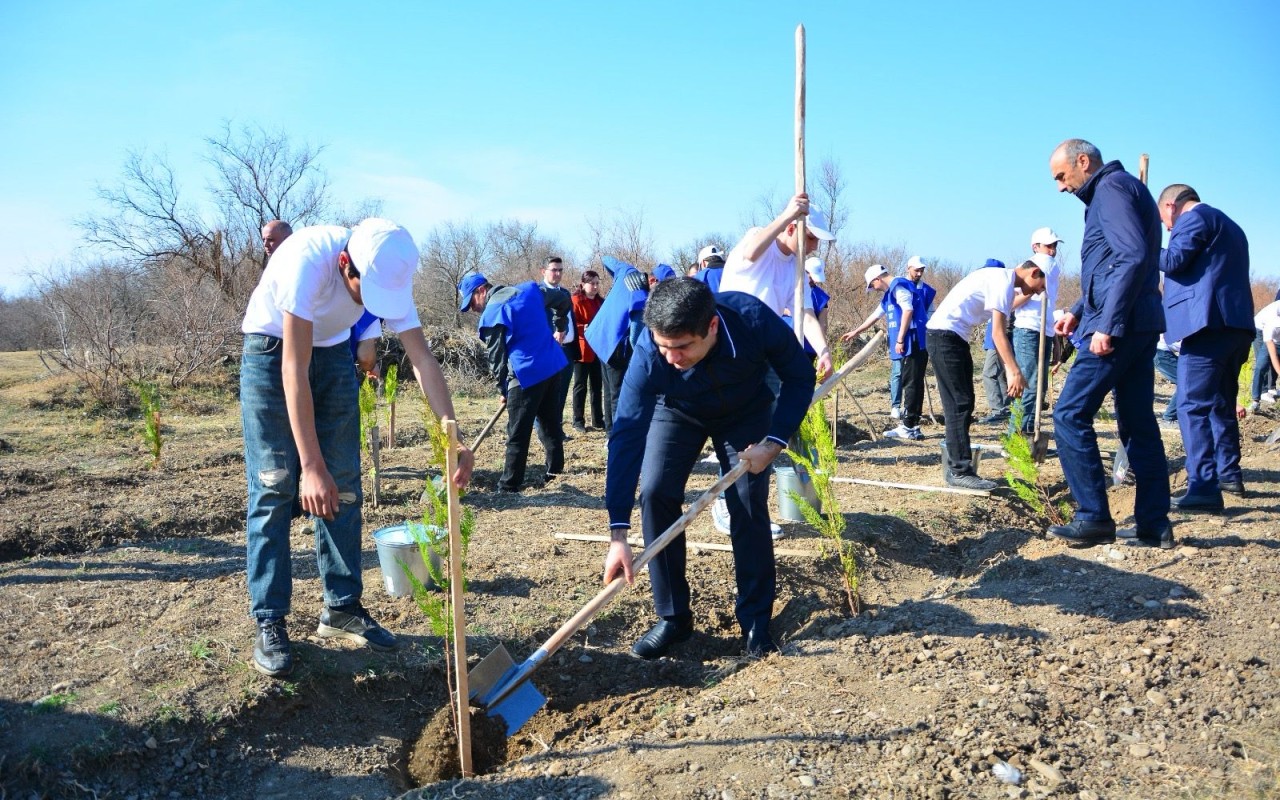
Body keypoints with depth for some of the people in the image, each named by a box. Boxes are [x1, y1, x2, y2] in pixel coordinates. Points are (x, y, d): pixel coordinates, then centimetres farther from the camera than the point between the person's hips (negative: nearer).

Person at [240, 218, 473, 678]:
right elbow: (295, 370, -37)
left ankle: (342, 608, 12)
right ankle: (269, 623, 0)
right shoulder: (310, 259, -36)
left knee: (343, 486, 2)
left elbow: (423, 359, -20)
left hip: (332, 351, 5)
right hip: (272, 348, -5)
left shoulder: (388, 272, -20)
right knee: (274, 488, -8)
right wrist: (311, 465, -40)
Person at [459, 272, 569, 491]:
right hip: (554, 366, 8)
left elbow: (496, 355, -5)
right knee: (551, 424, 16)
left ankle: (509, 485, 5)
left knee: (517, 434, 0)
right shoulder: (528, 289, 13)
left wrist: (503, 389, 6)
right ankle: (555, 473, 21)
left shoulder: (492, 313, -8)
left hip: (526, 374, -8)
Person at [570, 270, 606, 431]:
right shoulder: (576, 301, -8)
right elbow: (571, 325, -15)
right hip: (582, 350, -6)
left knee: (596, 386, 11)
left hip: (598, 350, 6)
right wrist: (584, 329, -30)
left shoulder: (601, 302, 13)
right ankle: (578, 421, 8)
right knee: (580, 386, 1)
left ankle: (598, 420, 18)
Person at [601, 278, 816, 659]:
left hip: (746, 412, 0)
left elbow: (800, 378, -20)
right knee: (655, 495, -14)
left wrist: (774, 443, -29)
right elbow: (627, 436, -39)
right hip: (677, 412, 1)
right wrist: (618, 535, -42)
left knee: (749, 505, -12)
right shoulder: (649, 353, -38)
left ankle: (755, 620, 6)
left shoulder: (754, 319, -39)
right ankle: (673, 617, 1)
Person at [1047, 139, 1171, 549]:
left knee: (1070, 414, -7)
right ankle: (1154, 524, 14)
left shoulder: (1111, 187, -9)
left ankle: (1094, 518, -5)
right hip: (1140, 326, 10)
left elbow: (1133, 258, -21)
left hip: (1119, 326, -10)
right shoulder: (1116, 189, 22)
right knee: (1138, 424, 10)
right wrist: (1079, 311, 21)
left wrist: (1107, 325, -23)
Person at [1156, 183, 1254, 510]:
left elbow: (1173, 260, -13)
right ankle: (1229, 475, 29)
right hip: (1237, 324, 10)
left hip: (1208, 323, -10)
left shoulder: (1194, 217, -1)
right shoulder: (1230, 226, 28)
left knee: (1193, 406, -13)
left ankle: (1204, 489, -18)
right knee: (1221, 404, 20)